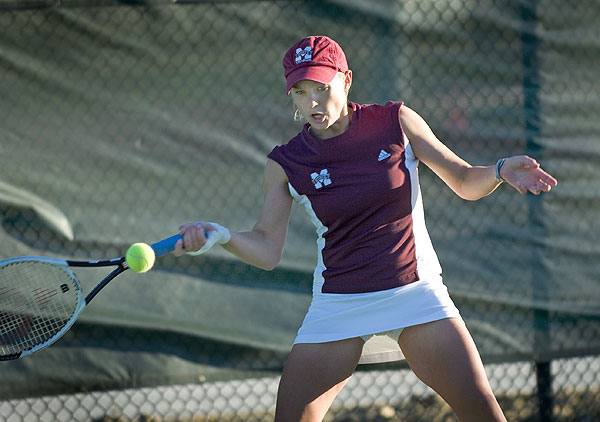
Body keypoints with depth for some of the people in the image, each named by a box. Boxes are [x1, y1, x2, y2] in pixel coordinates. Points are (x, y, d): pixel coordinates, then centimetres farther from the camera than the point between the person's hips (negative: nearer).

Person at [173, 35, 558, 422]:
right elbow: (267, 250, -8)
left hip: (415, 293, 0)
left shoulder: (396, 122, -3)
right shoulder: (285, 164, -3)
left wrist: (500, 171, -18)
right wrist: (221, 236, -28)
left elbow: (465, 183, 3)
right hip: (338, 305, 0)